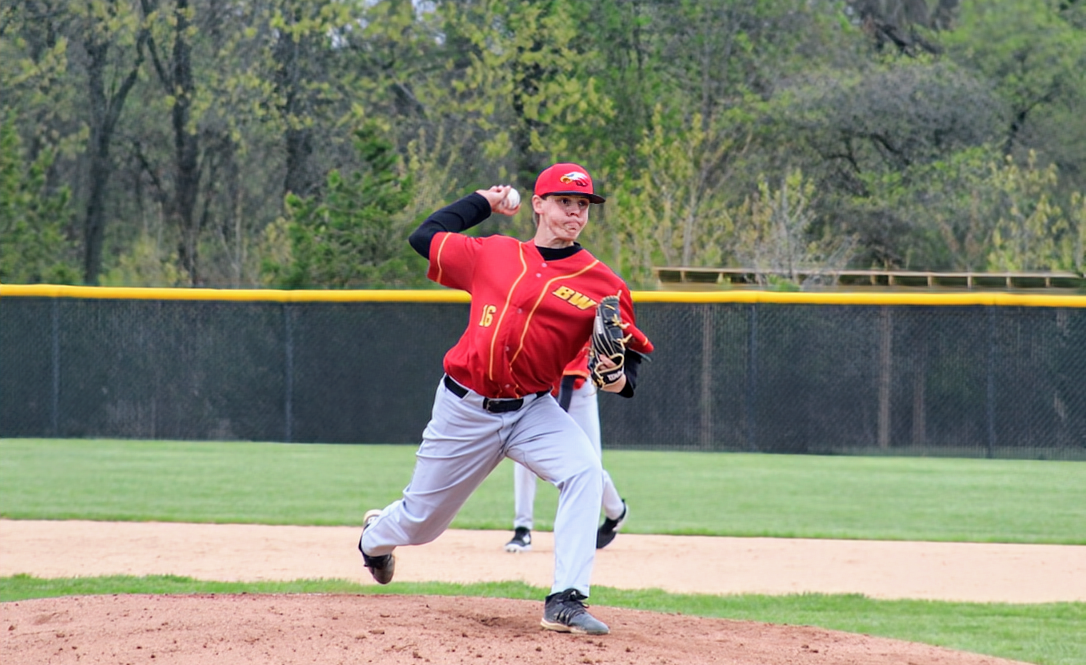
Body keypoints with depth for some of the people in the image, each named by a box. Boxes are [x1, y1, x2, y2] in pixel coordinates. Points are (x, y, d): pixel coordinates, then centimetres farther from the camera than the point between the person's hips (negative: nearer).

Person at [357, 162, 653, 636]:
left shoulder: (602, 284, -3)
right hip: (464, 409, 1)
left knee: (584, 470, -31)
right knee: (421, 520, 12)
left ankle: (565, 602, -31)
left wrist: (619, 378, -25)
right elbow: (425, 237, 14)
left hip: (533, 410, 0)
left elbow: (628, 351, -2)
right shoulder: (492, 254, 2)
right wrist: (483, 202, 18)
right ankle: (376, 538, 51)